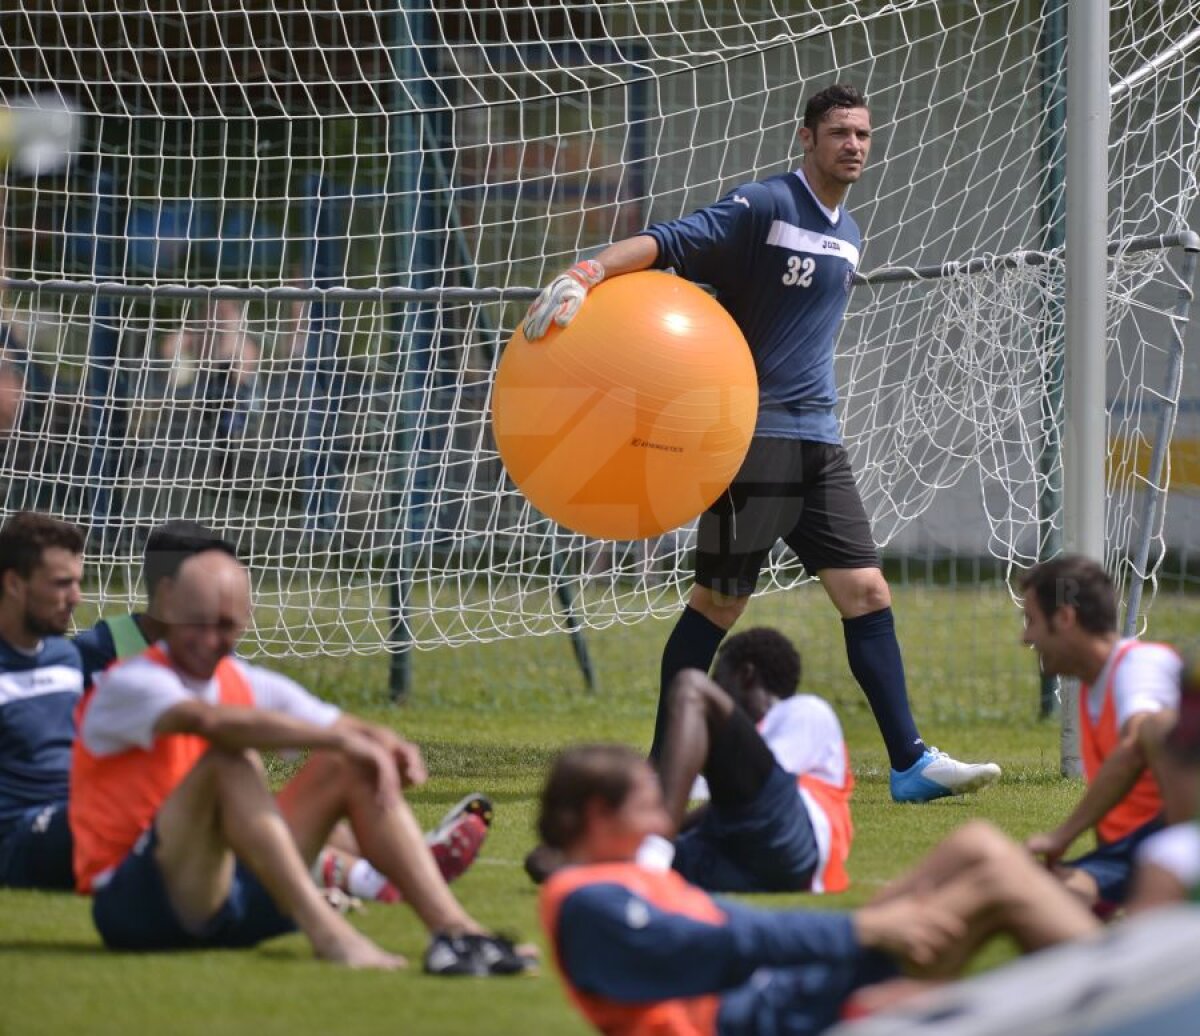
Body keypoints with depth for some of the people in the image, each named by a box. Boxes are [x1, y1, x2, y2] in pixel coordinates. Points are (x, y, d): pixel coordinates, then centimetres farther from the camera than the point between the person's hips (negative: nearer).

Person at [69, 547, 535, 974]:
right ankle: (325, 930, -39)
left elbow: (354, 732, 7)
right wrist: (340, 738, -35)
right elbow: (210, 720, -33)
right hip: (135, 902, -7)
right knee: (229, 757, -29)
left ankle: (453, 927, -17)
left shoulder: (248, 685, 12)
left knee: (348, 768, -3)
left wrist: (391, 748, -18)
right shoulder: (127, 685, -12)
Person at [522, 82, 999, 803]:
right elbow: (667, 242, -20)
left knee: (867, 592, 1)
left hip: (818, 443, 7)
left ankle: (911, 763, 1)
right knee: (718, 603, -2)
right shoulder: (763, 207, -9)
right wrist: (589, 272, -35)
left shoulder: (848, 234, 16)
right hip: (752, 434, -7)